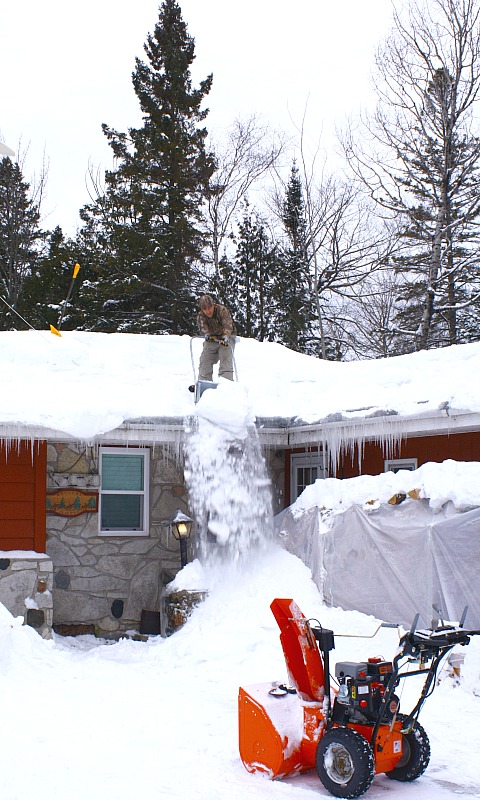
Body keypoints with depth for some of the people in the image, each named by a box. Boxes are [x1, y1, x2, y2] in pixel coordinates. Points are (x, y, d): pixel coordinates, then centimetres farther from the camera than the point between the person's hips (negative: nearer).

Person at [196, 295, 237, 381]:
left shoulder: (222, 310, -19)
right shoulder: (200, 316, -7)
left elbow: (228, 325, -33)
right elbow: (202, 326, -26)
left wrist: (225, 336, -53)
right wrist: (207, 334, -49)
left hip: (226, 338, -4)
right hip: (211, 339, 4)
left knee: (225, 359, -20)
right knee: (205, 361, -2)